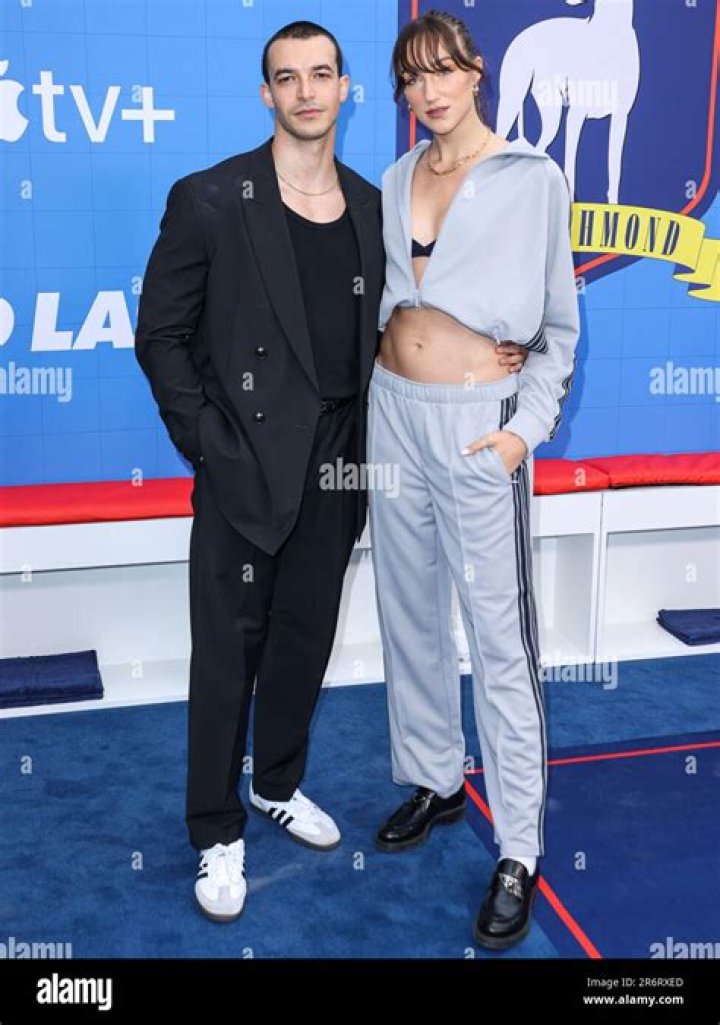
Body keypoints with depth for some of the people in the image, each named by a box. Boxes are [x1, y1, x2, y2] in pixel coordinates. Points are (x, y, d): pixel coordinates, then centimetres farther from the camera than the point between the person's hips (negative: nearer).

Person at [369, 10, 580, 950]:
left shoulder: (533, 179, -4)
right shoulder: (394, 182, 10)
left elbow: (558, 324, -2)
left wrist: (527, 428, -12)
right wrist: (366, 396, 7)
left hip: (478, 422, -5)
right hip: (394, 412, 6)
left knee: (499, 635, -3)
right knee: (410, 612, 14)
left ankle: (518, 852, 8)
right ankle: (433, 779, 33)